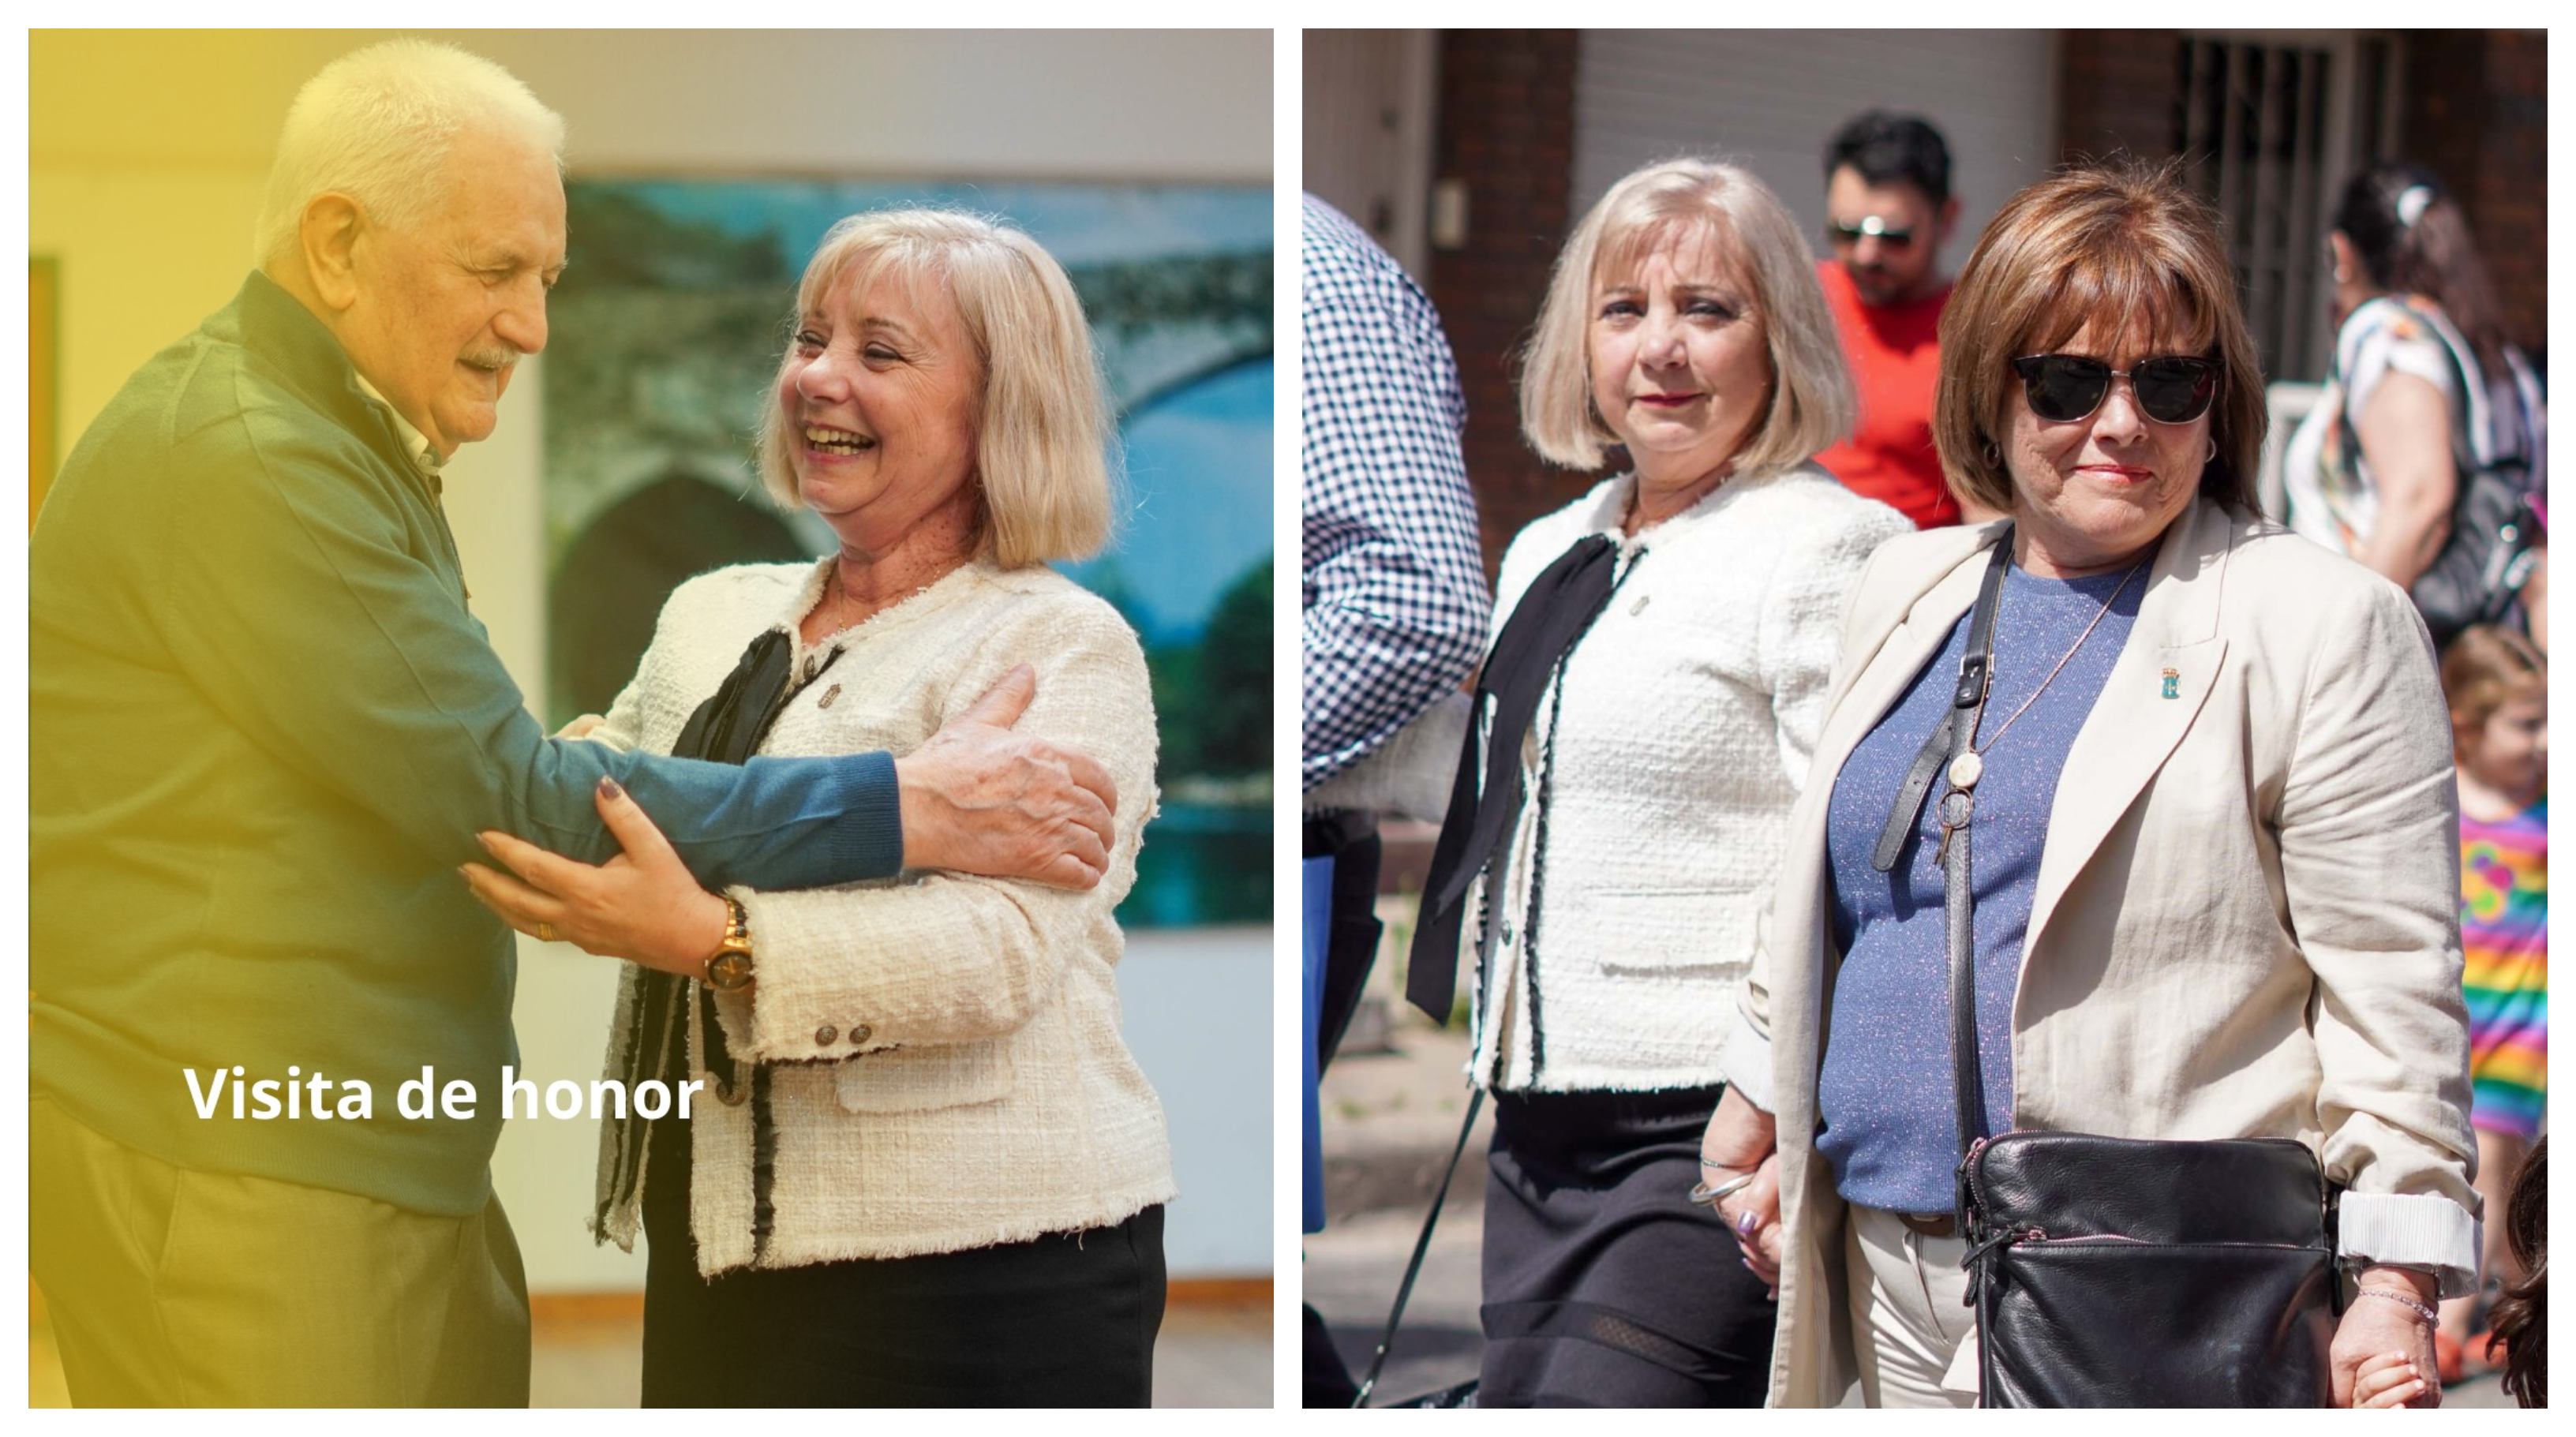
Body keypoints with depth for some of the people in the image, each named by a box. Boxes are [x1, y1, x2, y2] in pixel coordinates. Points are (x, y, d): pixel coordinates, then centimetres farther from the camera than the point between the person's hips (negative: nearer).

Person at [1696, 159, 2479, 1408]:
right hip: (1896, 1269, 6)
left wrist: (2396, 1290, -13)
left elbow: (2393, 990, -8)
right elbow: (1819, 896, 27)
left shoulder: (2323, 626, -4)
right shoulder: (1907, 591, 16)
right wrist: (1765, 1126, 25)